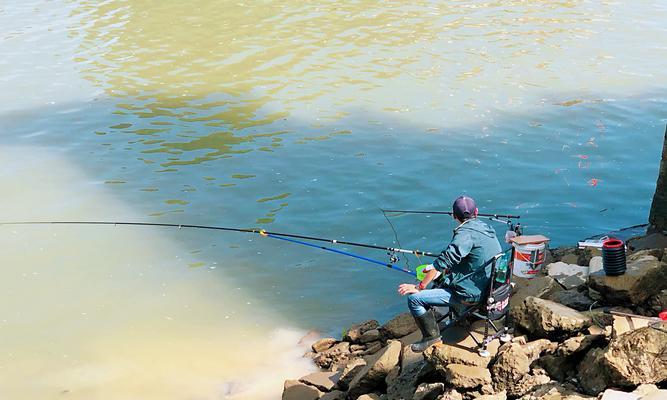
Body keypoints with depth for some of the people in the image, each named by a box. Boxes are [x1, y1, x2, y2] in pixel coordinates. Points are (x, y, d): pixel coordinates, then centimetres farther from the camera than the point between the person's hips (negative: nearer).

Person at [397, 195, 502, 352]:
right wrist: (443, 271, 20)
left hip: (471, 293, -10)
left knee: (414, 299, -13)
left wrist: (420, 286, -19)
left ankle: (432, 336, 1)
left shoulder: (466, 233, -21)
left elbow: (445, 261, -25)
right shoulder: (485, 228, 7)